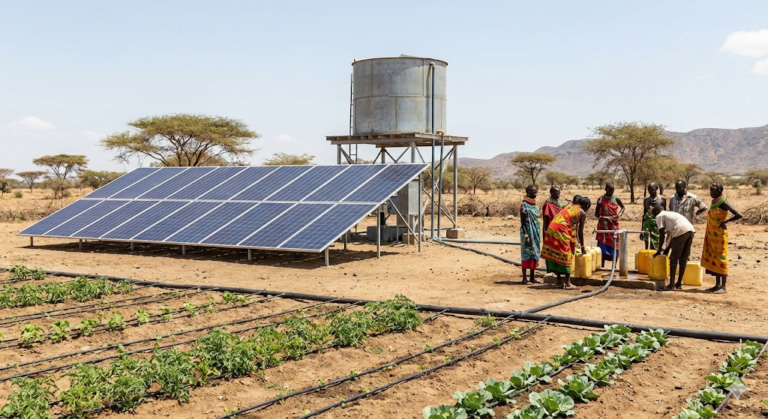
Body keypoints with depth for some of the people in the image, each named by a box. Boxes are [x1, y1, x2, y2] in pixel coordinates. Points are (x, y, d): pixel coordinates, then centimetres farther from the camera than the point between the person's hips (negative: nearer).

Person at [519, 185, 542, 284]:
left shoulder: (535, 205, 13)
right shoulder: (524, 205, -10)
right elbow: (522, 222, -13)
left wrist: (539, 235, 15)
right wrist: (526, 235, -19)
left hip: (536, 233, 8)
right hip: (528, 233, -8)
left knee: (535, 254, 8)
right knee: (526, 254, -5)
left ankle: (532, 277, 14)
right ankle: (524, 278, -1)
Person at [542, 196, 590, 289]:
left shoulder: (570, 206, 26)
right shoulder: (582, 213, 5)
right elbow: (580, 231, 8)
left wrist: (576, 239, 44)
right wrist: (582, 247, 19)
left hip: (552, 228, 7)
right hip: (561, 230, -7)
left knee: (555, 254, 12)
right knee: (566, 256, 1)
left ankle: (559, 281, 20)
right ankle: (568, 283, 3)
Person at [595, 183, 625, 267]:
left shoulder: (616, 199, 2)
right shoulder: (601, 200, -5)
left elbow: (623, 207, 19)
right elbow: (596, 213, -3)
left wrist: (619, 215, -1)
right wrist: (604, 218, -22)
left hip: (614, 226, 2)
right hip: (603, 226, -2)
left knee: (614, 247, 4)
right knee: (603, 248, -2)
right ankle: (602, 267, 4)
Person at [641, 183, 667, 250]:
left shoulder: (662, 199, 2)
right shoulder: (646, 200, 11)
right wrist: (642, 229, 16)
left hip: (658, 225, -3)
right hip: (648, 224, 3)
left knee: (657, 246, -3)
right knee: (647, 246, -2)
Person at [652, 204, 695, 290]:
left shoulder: (659, 216, 11)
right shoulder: (670, 214, 35)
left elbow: (662, 235, 5)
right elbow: (670, 235, 35)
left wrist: (659, 250, 12)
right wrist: (667, 249, 39)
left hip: (681, 231, -8)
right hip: (691, 230, 8)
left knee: (674, 259, 1)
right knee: (683, 259, 15)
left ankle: (671, 285, 1)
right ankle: (679, 284, 22)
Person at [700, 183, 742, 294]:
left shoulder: (724, 203, -17)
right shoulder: (714, 201, 7)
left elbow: (739, 215, -24)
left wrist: (725, 222, -18)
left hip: (720, 234, -8)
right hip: (712, 234, 8)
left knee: (721, 258, -5)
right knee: (713, 258, 10)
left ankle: (723, 286, 0)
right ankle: (717, 285, 16)